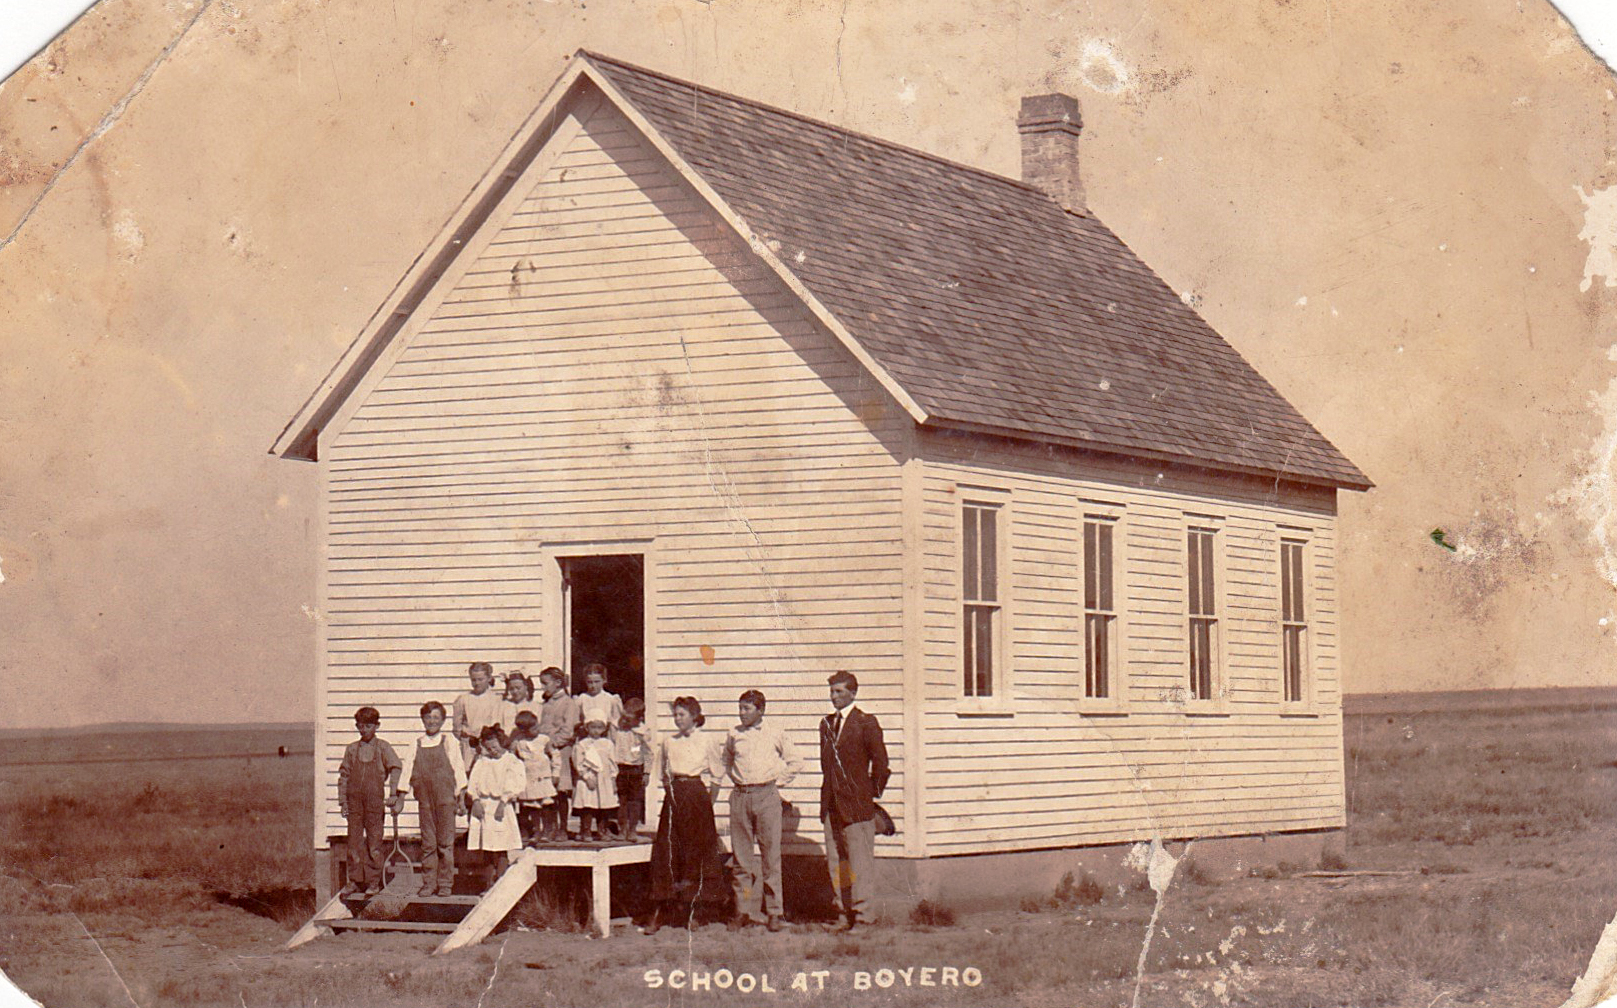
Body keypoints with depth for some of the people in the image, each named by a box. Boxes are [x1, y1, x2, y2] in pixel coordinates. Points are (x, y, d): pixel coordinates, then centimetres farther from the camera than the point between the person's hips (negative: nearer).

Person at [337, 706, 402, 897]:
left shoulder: (383, 748, 2)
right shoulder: (351, 749, 9)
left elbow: (396, 768, -6)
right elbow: (343, 776, 11)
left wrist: (393, 794, -15)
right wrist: (343, 801, 6)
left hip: (375, 799, -2)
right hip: (354, 800, 2)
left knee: (374, 840, -1)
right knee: (354, 840, 3)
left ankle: (374, 881, 7)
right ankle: (355, 880, 11)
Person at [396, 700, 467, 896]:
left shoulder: (450, 743, 1)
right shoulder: (416, 746, 7)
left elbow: (458, 769, 2)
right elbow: (407, 770, 8)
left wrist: (461, 796, -3)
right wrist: (400, 798, 3)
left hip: (445, 799, -2)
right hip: (425, 800, 2)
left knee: (446, 842, 0)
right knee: (427, 843, 5)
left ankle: (445, 884, 7)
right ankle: (428, 883, 12)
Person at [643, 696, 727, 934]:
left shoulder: (705, 741, 1)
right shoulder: (668, 742, 10)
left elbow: (717, 775, 7)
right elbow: (660, 774, 20)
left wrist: (708, 800, 2)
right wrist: (670, 790, 9)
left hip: (697, 792, -2)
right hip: (673, 796, 2)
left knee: (697, 848, 0)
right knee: (666, 850, -4)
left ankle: (693, 910, 10)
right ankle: (658, 913, -4)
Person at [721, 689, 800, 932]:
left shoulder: (775, 734, 1)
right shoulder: (733, 735, 8)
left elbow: (794, 763, 11)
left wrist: (778, 782, 4)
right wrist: (735, 779, 14)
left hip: (767, 796, -3)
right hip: (740, 797, 3)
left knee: (771, 855, -2)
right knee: (741, 855, 4)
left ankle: (774, 911, 3)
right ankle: (743, 910, 10)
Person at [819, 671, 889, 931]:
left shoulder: (865, 723, -6)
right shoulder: (827, 724, 14)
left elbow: (880, 761, -5)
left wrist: (873, 792, -1)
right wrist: (827, 797, 16)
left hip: (857, 804, -7)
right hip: (832, 805, 7)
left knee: (858, 859, -6)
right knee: (835, 862, 7)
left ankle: (860, 912, -5)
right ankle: (848, 911, 12)